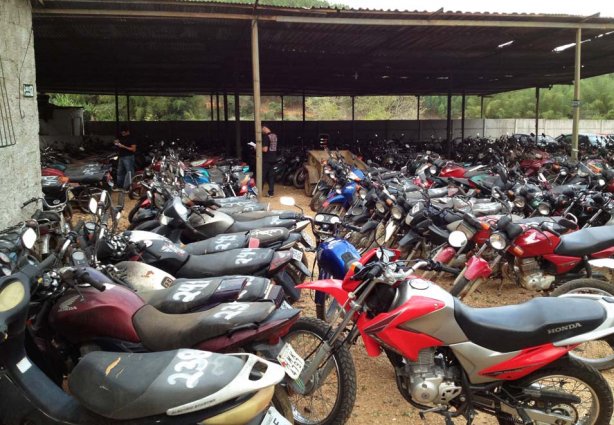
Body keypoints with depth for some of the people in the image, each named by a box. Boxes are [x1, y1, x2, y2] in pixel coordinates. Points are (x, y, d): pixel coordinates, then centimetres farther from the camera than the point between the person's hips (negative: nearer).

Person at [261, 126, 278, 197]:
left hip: (266, 160, -8)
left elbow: (265, 149, -22)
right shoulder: (275, 135, 8)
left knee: (262, 176, 1)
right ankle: (271, 192, 12)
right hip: (273, 159, 8)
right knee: (271, 176, 11)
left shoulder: (266, 137, -17)